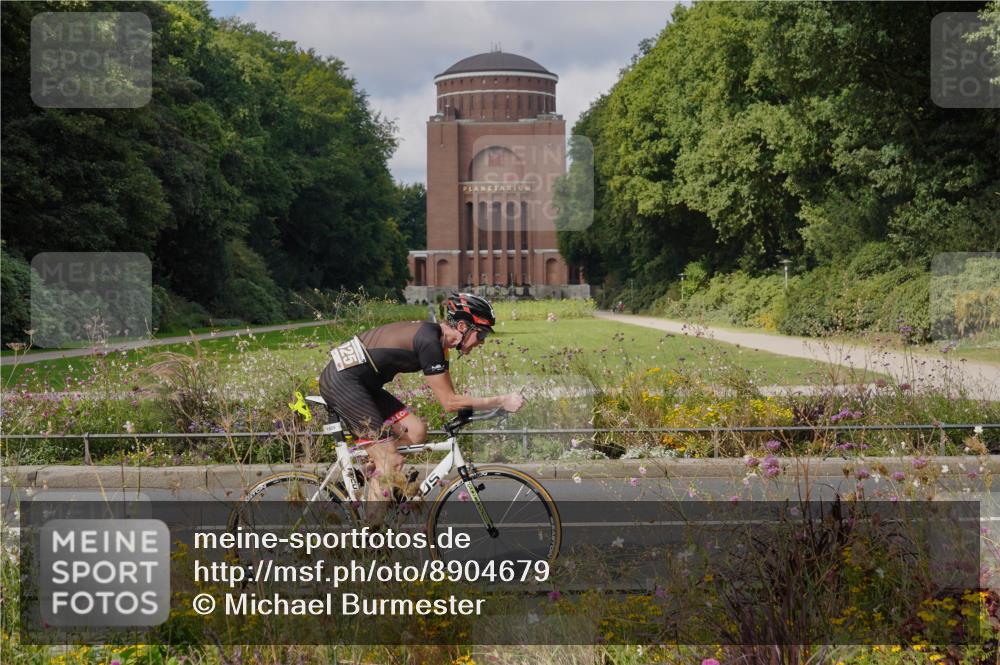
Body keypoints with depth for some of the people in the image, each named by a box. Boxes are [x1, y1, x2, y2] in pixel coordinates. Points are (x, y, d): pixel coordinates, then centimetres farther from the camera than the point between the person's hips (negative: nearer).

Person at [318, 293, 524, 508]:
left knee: (416, 431, 2)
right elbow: (449, 401, -16)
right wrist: (501, 401, -13)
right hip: (343, 382, -10)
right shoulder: (429, 342, -19)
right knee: (391, 462, -11)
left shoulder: (432, 334, 10)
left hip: (361, 383, 10)